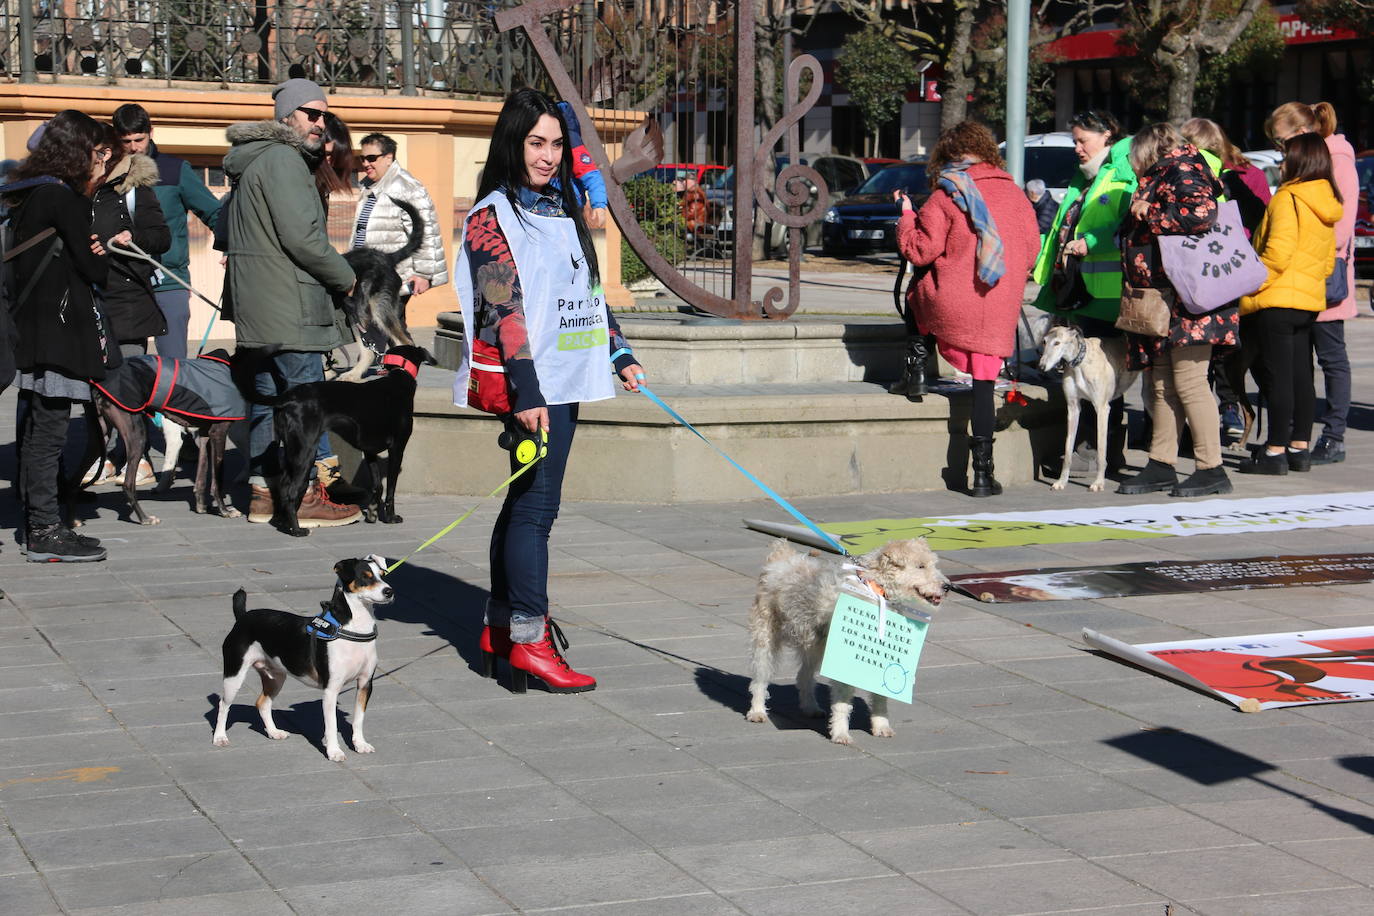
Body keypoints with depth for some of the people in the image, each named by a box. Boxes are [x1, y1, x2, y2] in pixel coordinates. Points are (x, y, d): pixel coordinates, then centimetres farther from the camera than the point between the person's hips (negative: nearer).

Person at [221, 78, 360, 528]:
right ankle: (307, 495, -3)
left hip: (253, 307, 10)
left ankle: (262, 490, 16)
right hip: (288, 306, -10)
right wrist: (344, 277, -7)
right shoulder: (283, 159, -13)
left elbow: (227, 231, 27)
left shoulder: (249, 162, 19)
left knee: (265, 397, 12)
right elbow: (301, 235, -20)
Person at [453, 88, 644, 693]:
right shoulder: (493, 216, -7)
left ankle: (500, 626, 18)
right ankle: (529, 640, -10)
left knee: (526, 501, 12)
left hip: (566, 376, 8)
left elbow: (590, 291, 25)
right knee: (535, 503, -10)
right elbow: (504, 311, -15)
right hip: (530, 383, -8)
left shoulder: (562, 209, 17)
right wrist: (527, 394, -20)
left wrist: (620, 354, 18)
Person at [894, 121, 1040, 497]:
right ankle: (983, 473, 2)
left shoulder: (944, 197, -5)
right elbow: (1031, 248, 12)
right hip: (1000, 310, 3)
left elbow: (919, 251, -7)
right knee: (984, 384, 5)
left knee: (915, 294, 32)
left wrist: (907, 214, 9)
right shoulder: (1014, 194, 8)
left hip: (949, 306, -3)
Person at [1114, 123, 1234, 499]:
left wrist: (1149, 216, -15)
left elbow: (1202, 212, -25)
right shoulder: (1159, 178, 22)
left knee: (1188, 383, -9)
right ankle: (1161, 466, 15)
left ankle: (1211, 470, -5)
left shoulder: (1182, 172, -7)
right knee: (1161, 386, 10)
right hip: (1158, 302, 10)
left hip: (1186, 302, -10)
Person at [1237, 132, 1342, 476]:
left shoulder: (1287, 199, -13)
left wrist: (1249, 286, -14)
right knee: (1300, 376, 12)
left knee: (1277, 376, -5)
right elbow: (1328, 261, 19)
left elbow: (1278, 254, -21)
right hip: (1310, 301, 9)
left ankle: (1276, 452, -4)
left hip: (1278, 302, -9)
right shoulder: (1326, 205, 13)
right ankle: (1299, 448, 16)